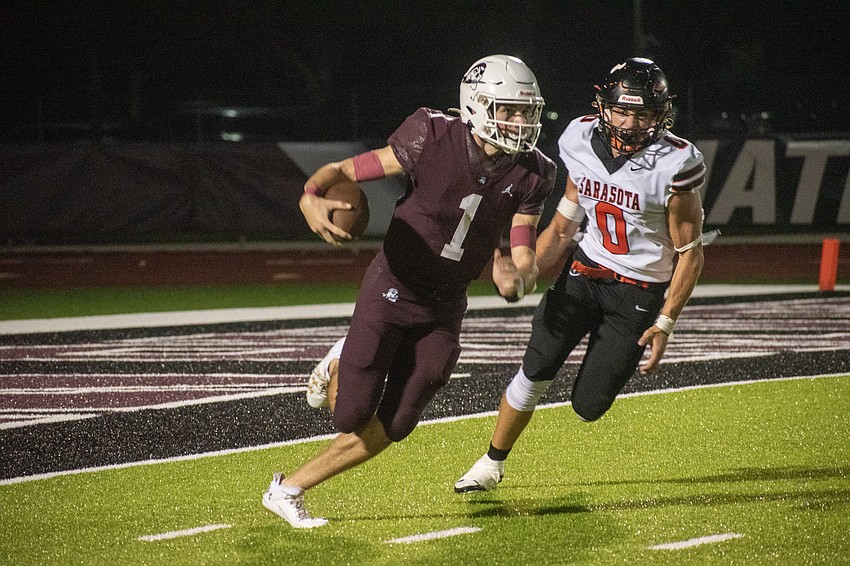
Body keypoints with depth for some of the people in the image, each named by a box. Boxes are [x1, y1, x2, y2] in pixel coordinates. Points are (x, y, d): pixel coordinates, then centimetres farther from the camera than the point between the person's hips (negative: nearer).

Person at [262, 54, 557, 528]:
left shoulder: (528, 176, -7)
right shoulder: (434, 141, -19)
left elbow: (526, 260, -4)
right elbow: (341, 171, -14)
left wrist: (518, 279, -29)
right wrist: (312, 200, -37)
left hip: (445, 311, 4)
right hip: (393, 290, -4)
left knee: (389, 429, 3)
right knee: (353, 417, -6)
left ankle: (289, 490, 22)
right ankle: (339, 370, 31)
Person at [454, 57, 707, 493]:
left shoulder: (673, 166, -20)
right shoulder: (582, 142, -6)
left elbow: (689, 253, -11)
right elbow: (563, 226, 8)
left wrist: (665, 323, -15)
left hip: (640, 291, -3)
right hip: (585, 271, 3)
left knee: (588, 405, -5)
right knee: (536, 369, -10)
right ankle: (492, 463, 11)